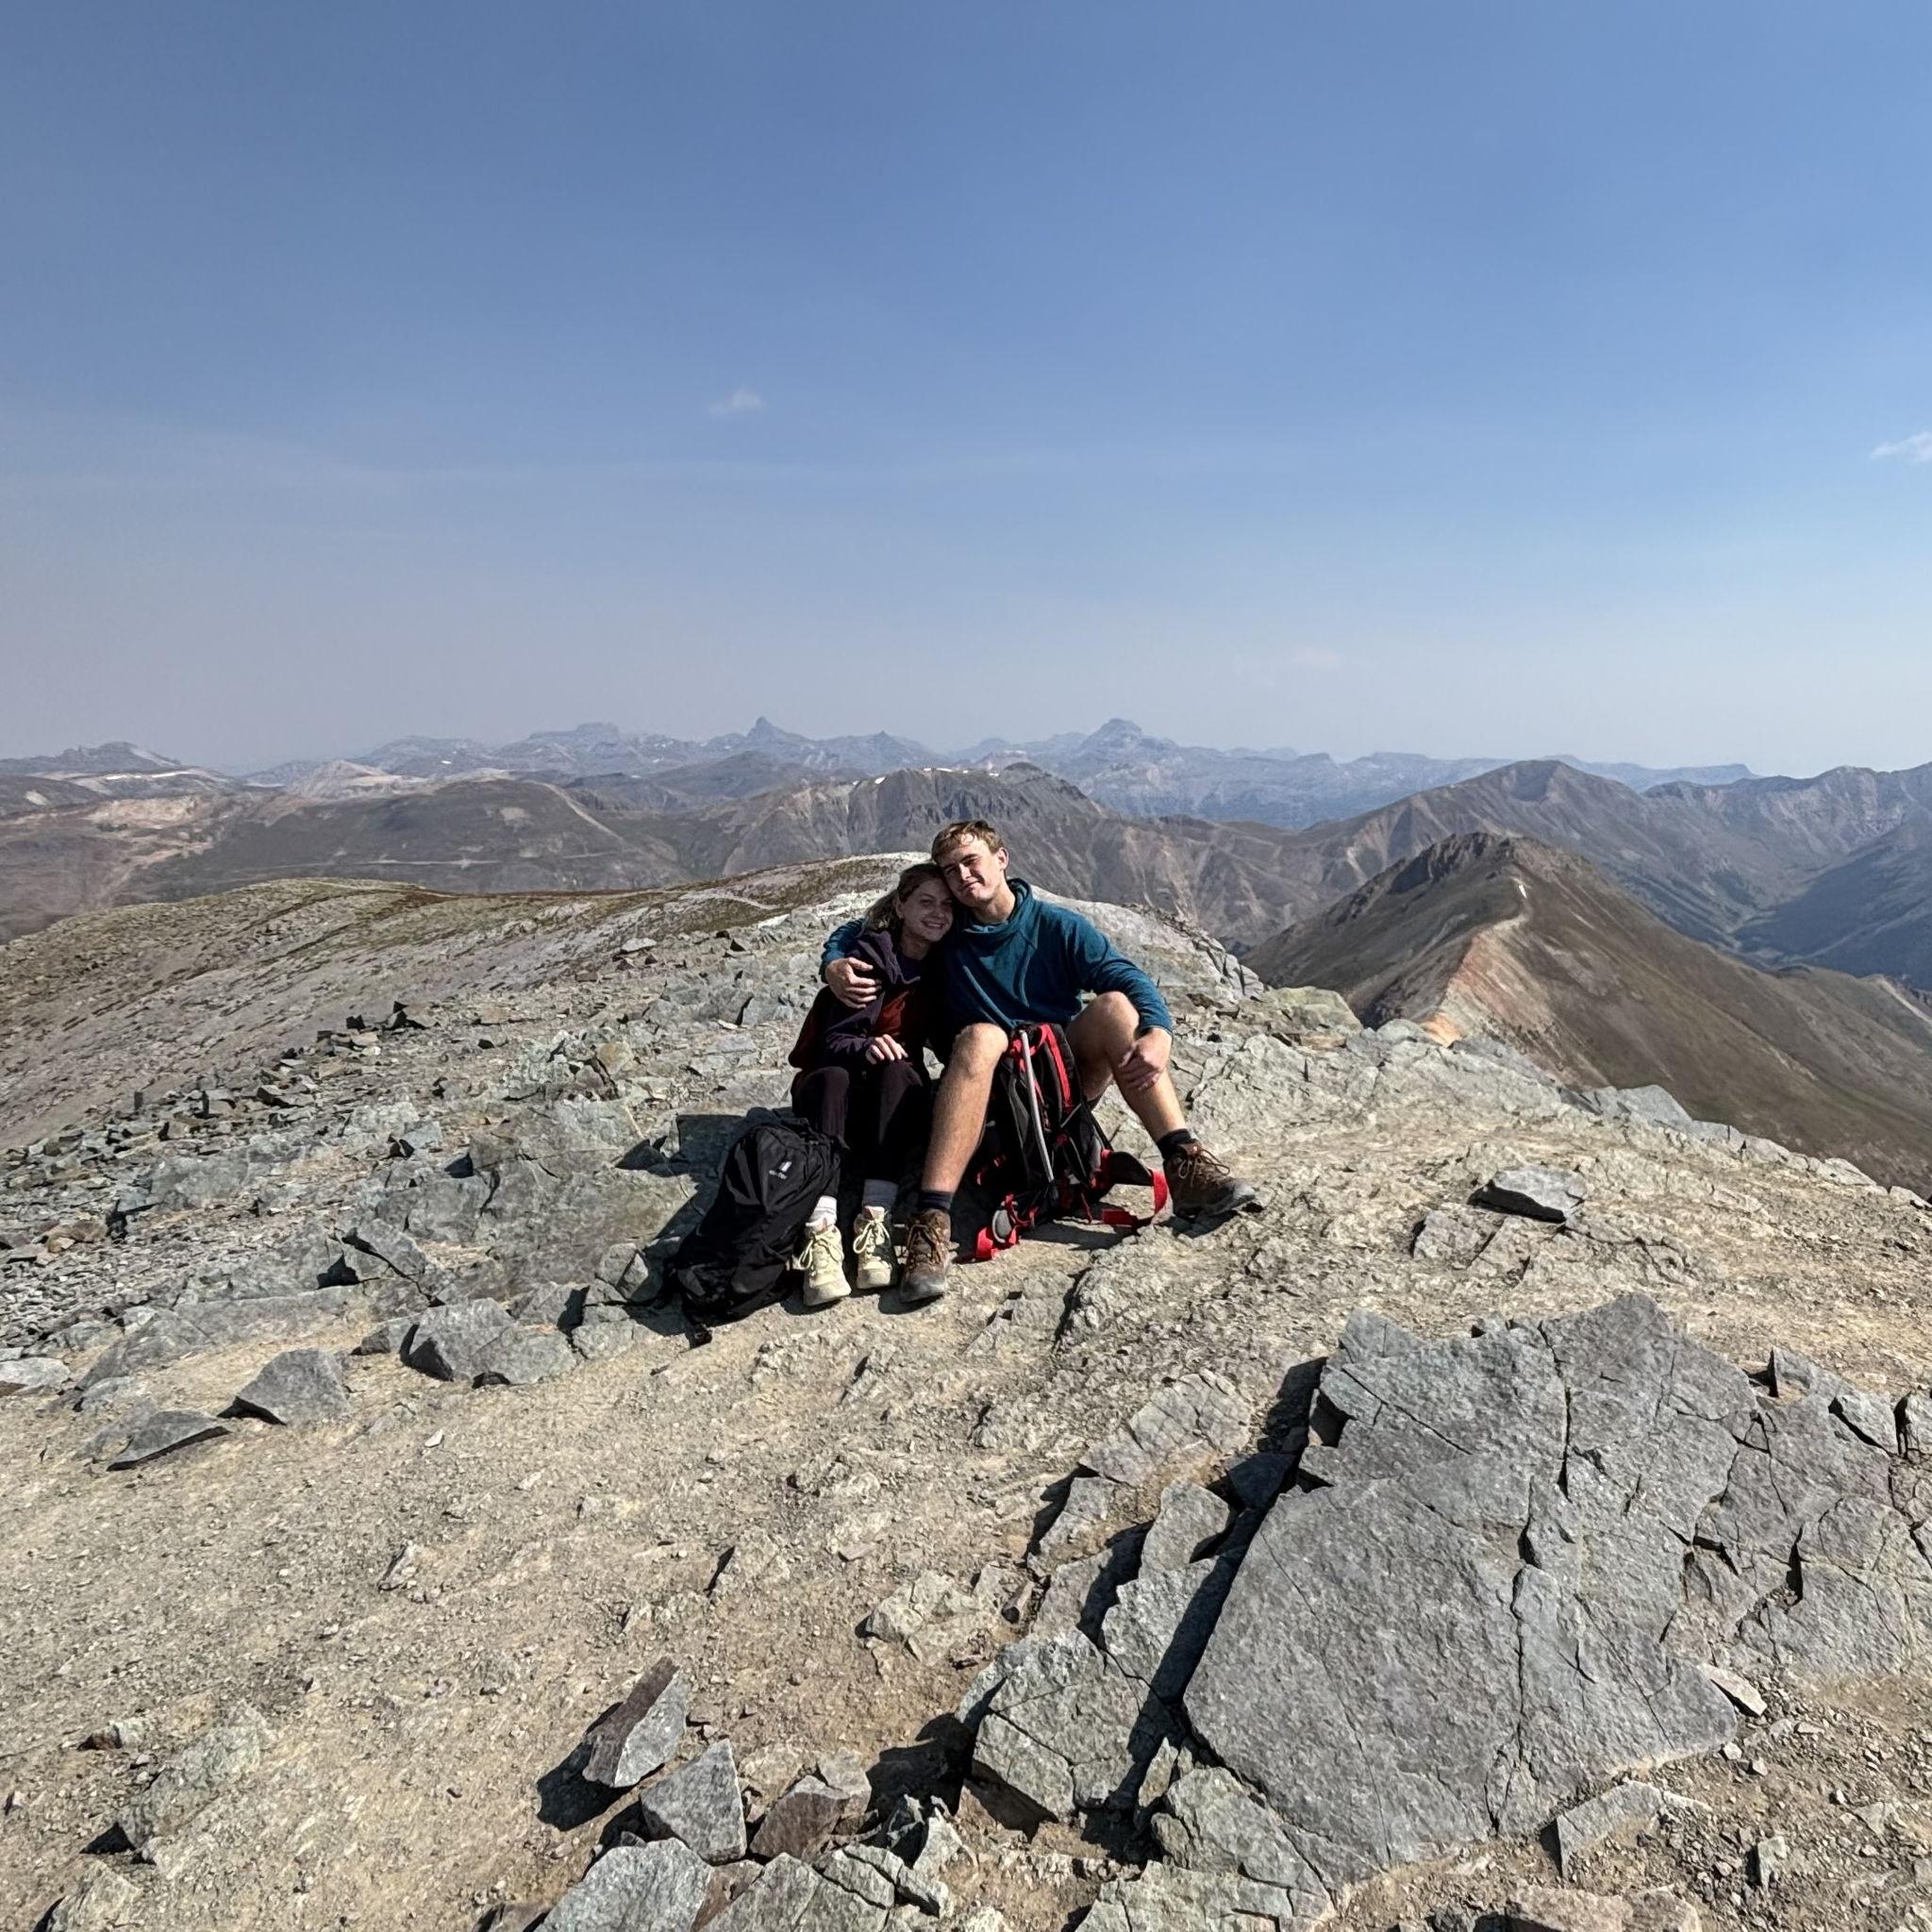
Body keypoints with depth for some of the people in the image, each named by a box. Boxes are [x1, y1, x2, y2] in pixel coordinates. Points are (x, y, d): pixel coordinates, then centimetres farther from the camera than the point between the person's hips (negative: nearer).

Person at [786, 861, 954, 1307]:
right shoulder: (871, 957, -9)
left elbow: (946, 1040, 13)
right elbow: (835, 1040, -14)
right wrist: (866, 1047, -35)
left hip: (898, 1100, 3)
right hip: (836, 1087, -2)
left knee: (897, 1071, -31)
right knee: (832, 1077, -36)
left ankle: (875, 1221, -43)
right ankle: (821, 1232, -50)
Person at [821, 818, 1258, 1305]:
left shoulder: (1058, 926, 1)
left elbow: (1132, 980, -10)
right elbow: (849, 935, 13)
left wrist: (1159, 1035, -31)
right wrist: (834, 966, -11)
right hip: (992, 1099, -1)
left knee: (1114, 1004, -22)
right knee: (981, 1037, -33)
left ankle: (1185, 1165, -31)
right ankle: (932, 1222, -48)